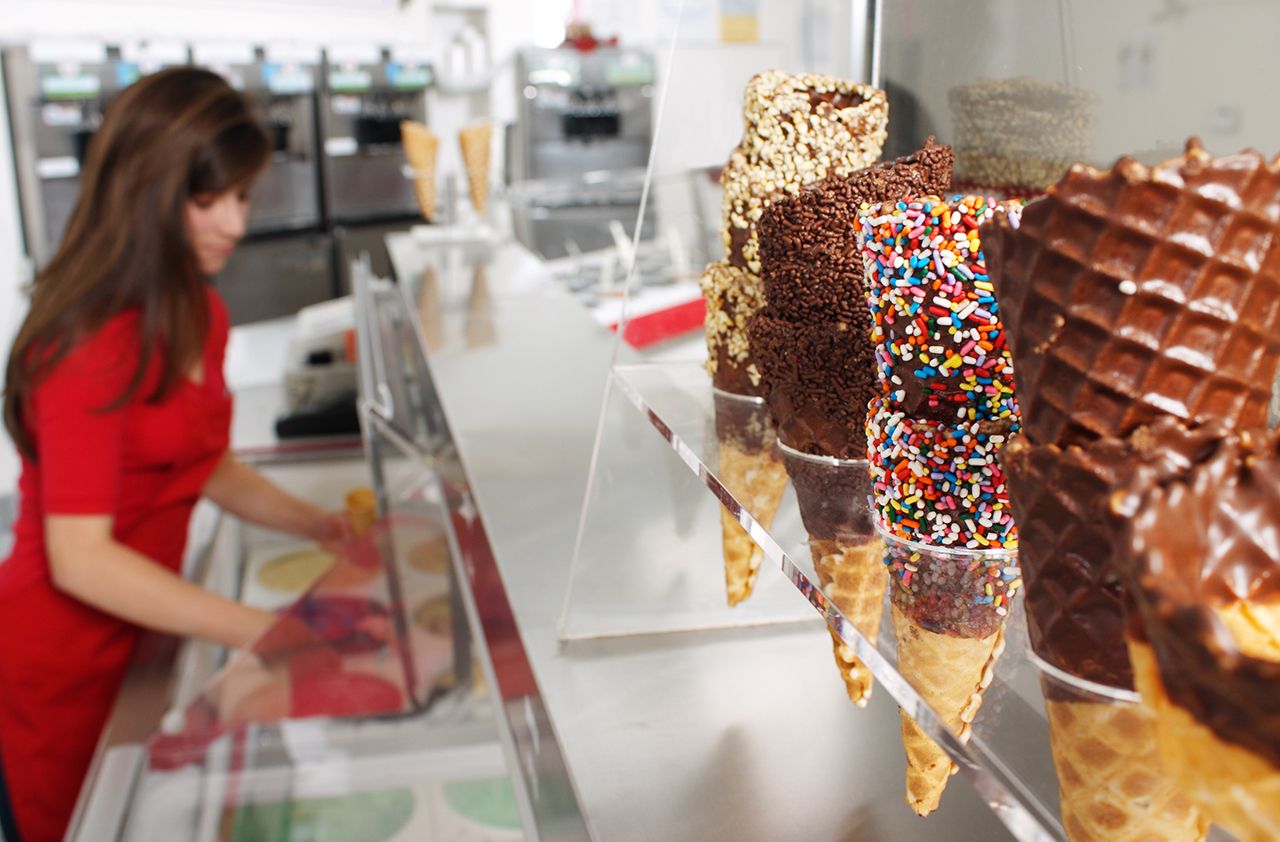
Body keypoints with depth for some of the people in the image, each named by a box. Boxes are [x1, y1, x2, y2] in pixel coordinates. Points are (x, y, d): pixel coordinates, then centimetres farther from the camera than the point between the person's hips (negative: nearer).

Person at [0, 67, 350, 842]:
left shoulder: (199, 318, 2)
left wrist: (324, 528, -1)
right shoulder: (91, 346, -24)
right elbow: (80, 558, -28)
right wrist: (269, 632, -34)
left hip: (134, 646, 7)